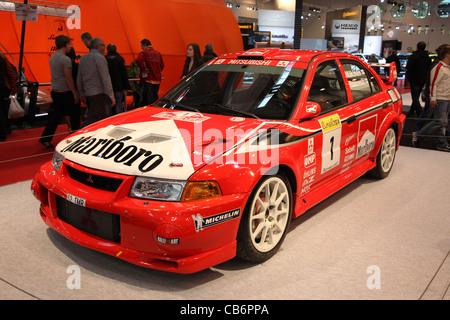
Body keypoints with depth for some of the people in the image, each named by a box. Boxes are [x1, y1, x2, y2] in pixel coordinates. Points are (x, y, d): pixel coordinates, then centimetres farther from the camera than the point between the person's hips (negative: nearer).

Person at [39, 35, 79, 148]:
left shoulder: (52, 57, 12)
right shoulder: (65, 59, -15)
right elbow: (69, 78, -17)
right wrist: (75, 93, -12)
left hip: (54, 91, 8)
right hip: (65, 92, -8)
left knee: (55, 115, 11)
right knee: (74, 114, 6)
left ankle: (45, 138, 6)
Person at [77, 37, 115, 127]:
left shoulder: (83, 58, 15)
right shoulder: (99, 57, -10)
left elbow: (79, 79, 18)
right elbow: (105, 78, -15)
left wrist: (82, 94, 25)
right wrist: (111, 95, -14)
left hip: (88, 94, 9)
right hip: (98, 94, -9)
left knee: (102, 118, 16)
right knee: (91, 120, -11)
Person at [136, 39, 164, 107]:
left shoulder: (143, 53, -7)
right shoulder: (158, 53, 12)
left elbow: (138, 60, -26)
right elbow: (162, 65, 16)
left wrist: (144, 69, -16)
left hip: (148, 79, -6)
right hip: (157, 79, 6)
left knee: (149, 99, -4)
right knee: (155, 97, 13)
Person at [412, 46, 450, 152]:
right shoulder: (439, 68, -11)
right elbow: (433, 84, -17)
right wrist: (433, 99, -22)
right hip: (439, 99, -9)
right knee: (439, 121, -12)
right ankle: (418, 135, -2)